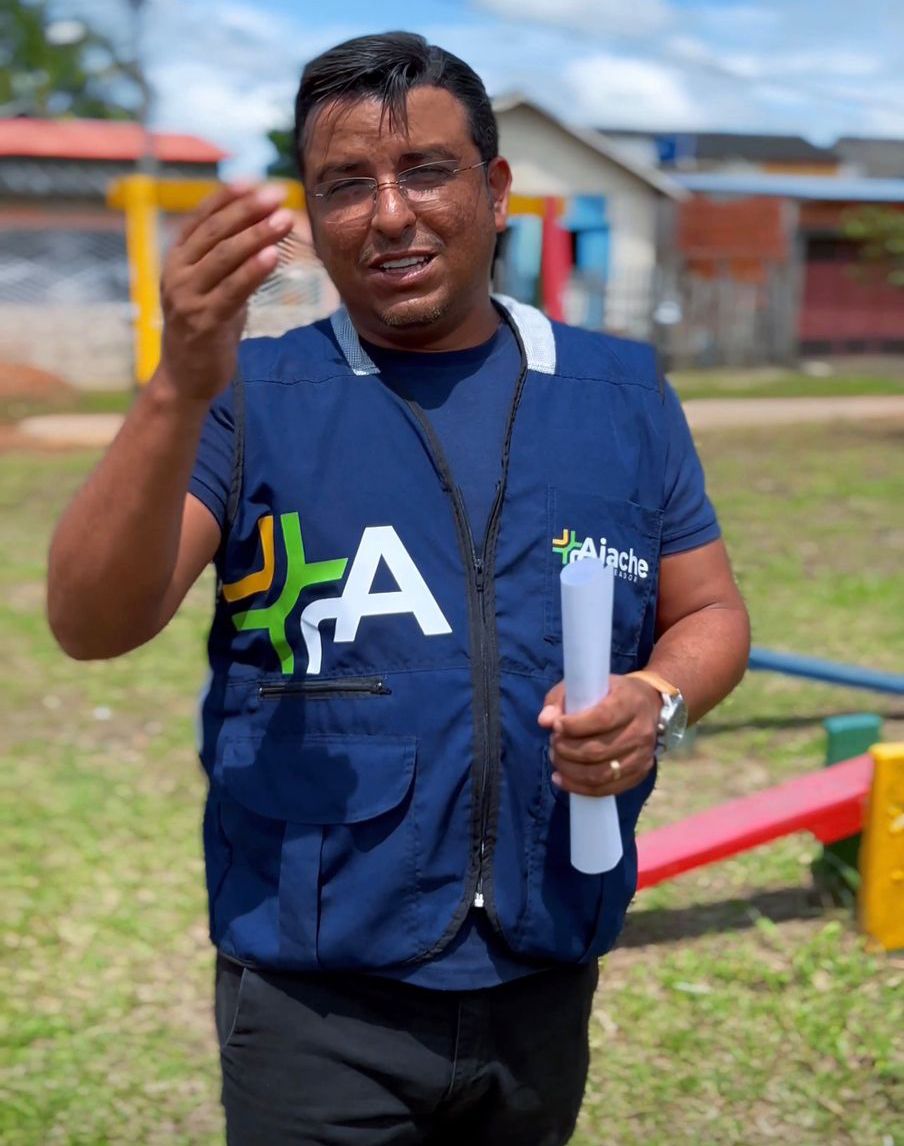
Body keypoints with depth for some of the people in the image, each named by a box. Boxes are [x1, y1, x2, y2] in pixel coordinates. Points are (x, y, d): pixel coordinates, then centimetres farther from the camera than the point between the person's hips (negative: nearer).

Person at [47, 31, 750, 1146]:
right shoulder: (252, 399, -5)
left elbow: (708, 612, 11)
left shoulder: (621, 393, 4)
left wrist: (659, 701, -11)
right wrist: (180, 389, -30)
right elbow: (92, 625, -16)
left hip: (548, 978, 4)